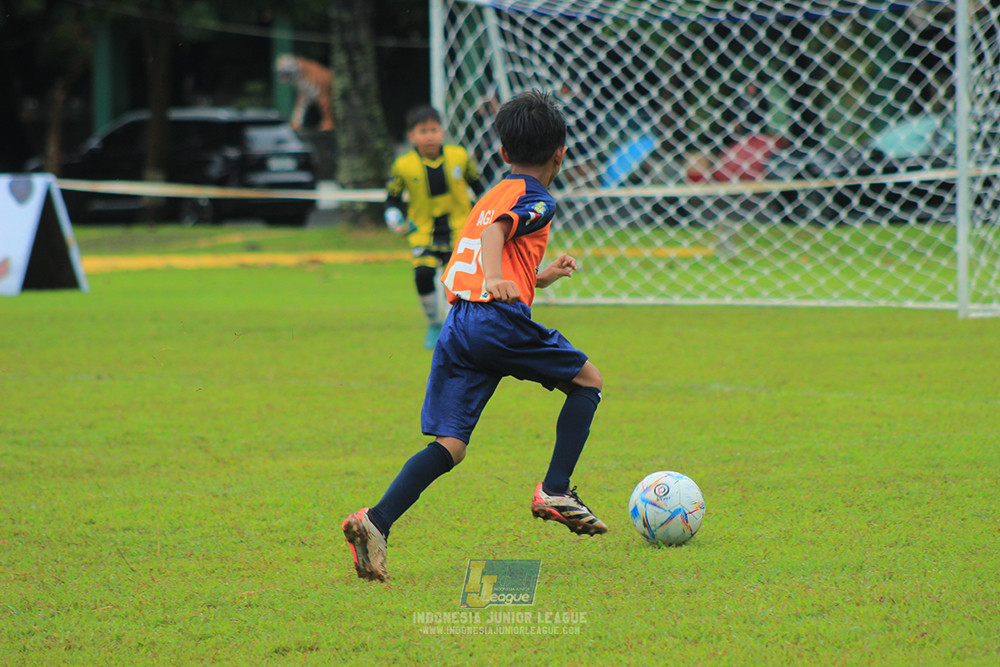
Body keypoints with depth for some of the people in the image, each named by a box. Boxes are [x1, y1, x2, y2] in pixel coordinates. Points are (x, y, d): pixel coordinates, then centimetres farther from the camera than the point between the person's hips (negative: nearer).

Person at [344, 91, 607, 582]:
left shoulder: (494, 194, 28)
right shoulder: (534, 199, 3)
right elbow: (495, 232, -17)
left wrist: (541, 277, 44)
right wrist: (495, 278, -35)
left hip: (458, 323, 7)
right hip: (501, 321, -7)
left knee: (450, 446, 2)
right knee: (587, 380, 15)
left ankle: (377, 521, -18)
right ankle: (555, 491, 7)